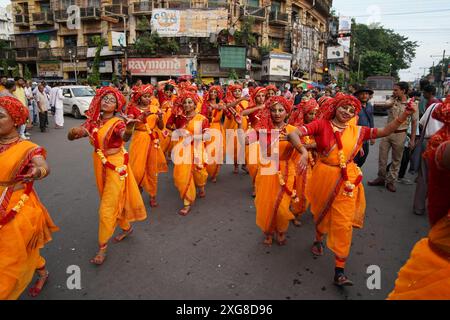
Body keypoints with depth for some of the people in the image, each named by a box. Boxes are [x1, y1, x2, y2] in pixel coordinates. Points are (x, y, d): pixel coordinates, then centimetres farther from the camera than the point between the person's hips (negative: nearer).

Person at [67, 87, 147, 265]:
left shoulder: (118, 122, -16)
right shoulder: (93, 121, 1)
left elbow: (125, 137, -39)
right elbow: (71, 136, -5)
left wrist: (129, 129, -62)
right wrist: (74, 132, -29)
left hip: (116, 166, -6)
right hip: (99, 165, 6)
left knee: (107, 208, -2)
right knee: (114, 201, 20)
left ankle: (102, 247, 12)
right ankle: (126, 227, 42)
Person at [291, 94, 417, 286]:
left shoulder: (356, 131, 3)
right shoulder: (322, 124, -8)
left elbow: (385, 131, 7)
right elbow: (295, 134, -18)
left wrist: (405, 114, -5)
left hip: (346, 181, 2)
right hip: (324, 178, -1)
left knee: (344, 223, -1)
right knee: (322, 213, 20)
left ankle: (339, 270, 8)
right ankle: (318, 240, 53)